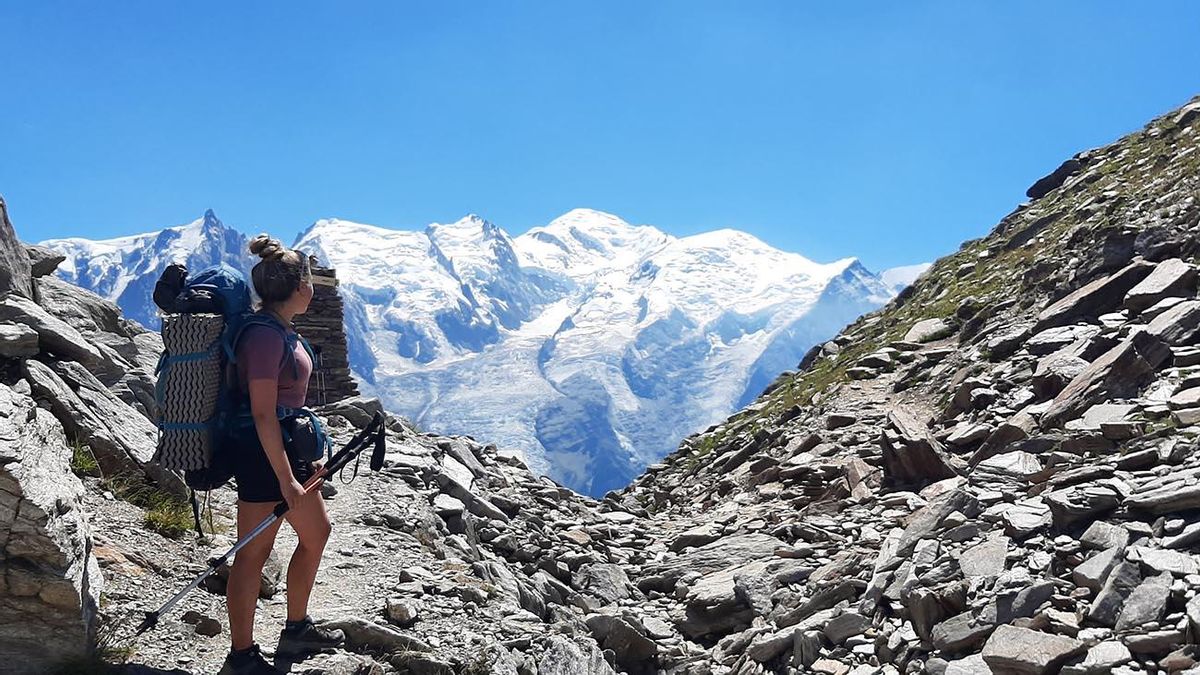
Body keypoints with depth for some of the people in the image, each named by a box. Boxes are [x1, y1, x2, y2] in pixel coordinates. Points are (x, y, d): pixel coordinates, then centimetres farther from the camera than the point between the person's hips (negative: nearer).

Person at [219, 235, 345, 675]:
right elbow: (263, 415, -23)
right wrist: (286, 480, -23)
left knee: (316, 532, 19)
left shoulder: (280, 328, 11)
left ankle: (296, 629, 33)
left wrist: (306, 459, 24)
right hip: (264, 454, -10)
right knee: (254, 552, 0)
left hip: (286, 446, 11)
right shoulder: (265, 336, -20)